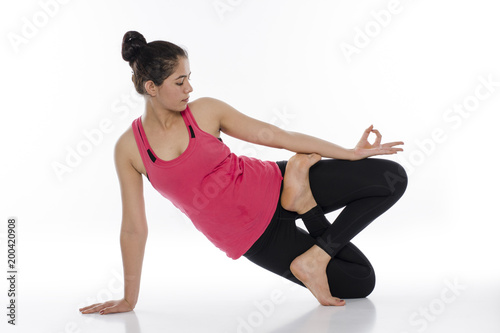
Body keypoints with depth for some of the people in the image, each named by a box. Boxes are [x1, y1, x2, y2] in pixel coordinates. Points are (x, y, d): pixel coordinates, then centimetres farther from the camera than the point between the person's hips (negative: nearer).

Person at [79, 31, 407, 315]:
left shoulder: (205, 110, -7)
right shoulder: (128, 149, -9)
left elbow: (275, 135, -4)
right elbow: (134, 227, -3)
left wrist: (351, 153, -3)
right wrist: (129, 298, 0)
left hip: (274, 188, 2)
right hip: (251, 238, -2)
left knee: (393, 178, -9)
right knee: (358, 284, -6)